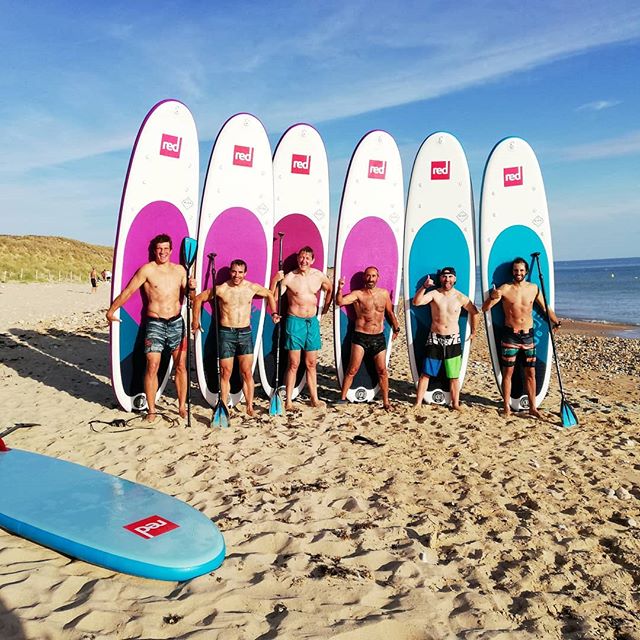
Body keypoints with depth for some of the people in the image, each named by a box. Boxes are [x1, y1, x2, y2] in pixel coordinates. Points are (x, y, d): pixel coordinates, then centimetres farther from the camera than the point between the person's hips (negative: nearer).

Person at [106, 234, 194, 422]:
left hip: (176, 322, 4)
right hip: (155, 323, -4)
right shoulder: (147, 269, -5)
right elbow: (128, 291, -2)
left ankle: (182, 407, 17)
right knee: (152, 367, -5)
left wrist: (190, 287, -4)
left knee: (181, 366, 6)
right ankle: (151, 410, 7)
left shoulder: (179, 269, 9)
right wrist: (111, 311, 0)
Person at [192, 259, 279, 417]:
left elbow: (270, 295, 20)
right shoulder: (221, 289, -5)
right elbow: (198, 299, 5)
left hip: (245, 333, 2)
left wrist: (274, 313, 11)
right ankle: (224, 407, 12)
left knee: (247, 372, 3)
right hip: (226, 333, -2)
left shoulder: (252, 288, 2)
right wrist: (195, 320, 5)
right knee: (226, 373, 2)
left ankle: (250, 407, 11)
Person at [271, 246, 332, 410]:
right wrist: (274, 281, -25)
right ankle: (288, 401, 5)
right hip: (295, 321, -4)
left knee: (311, 364, 10)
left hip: (313, 322, 4)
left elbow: (330, 289, 23)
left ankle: (314, 398, 18)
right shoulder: (289, 277, -8)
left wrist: (326, 307, 19)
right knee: (294, 364, -2)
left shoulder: (319, 276, 3)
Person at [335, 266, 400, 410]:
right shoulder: (358, 294, -5)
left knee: (382, 371, 6)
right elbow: (340, 301, -21)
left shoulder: (384, 293, 7)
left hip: (379, 338, 3)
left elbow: (390, 313, 20)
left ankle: (386, 402, 17)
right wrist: (340, 289, -37)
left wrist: (396, 328, 25)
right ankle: (342, 398, 5)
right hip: (361, 337, -3)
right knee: (352, 369, -6)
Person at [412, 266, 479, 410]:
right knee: (425, 373, 0)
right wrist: (424, 287, -33)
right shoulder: (434, 294, -4)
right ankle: (418, 403, 7)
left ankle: (455, 404, 18)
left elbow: (474, 313, 13)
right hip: (435, 339, -1)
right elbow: (416, 302, -20)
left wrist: (474, 332, 14)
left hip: (453, 340, 1)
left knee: (454, 376, 6)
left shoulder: (461, 298, 0)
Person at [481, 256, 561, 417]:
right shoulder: (505, 289, -6)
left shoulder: (533, 288, 5)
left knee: (530, 373, 7)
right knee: (507, 372, 2)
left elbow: (545, 308, 18)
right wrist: (492, 298, -28)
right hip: (510, 335, -3)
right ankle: (506, 406, 12)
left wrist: (556, 321, 7)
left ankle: (532, 407, 16)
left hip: (528, 335, 3)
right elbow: (485, 308, -9)